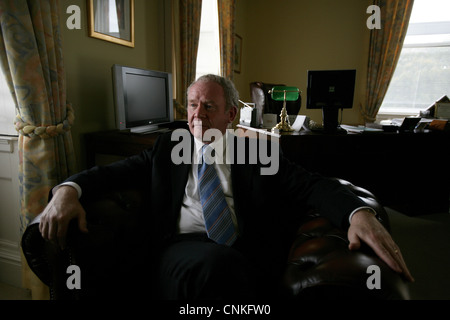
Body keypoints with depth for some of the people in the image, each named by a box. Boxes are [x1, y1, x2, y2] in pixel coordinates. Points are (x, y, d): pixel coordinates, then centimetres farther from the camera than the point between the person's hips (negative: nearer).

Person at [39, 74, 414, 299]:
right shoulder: (168, 148, 17)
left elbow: (311, 184, 3)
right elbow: (114, 171, 11)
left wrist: (359, 213, -17)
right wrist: (69, 189, -11)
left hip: (245, 254, 0)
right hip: (183, 249, 1)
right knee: (216, 261, -34)